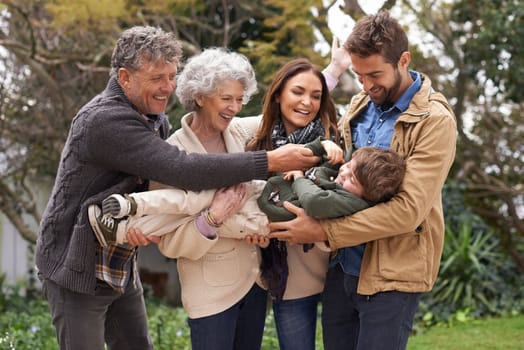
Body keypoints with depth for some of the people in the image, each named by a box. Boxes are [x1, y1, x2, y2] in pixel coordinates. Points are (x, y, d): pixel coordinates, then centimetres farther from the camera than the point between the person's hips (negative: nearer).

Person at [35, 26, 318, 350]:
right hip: (77, 268, -8)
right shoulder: (105, 120, -26)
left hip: (120, 267, 9)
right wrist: (272, 161, -30)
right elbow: (183, 170, -32)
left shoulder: (154, 118, 6)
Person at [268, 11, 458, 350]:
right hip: (342, 265, 6)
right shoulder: (360, 105, 9)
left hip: (391, 275, -6)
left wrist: (323, 232, -23)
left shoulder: (434, 120, -14)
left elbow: (408, 209, -22)